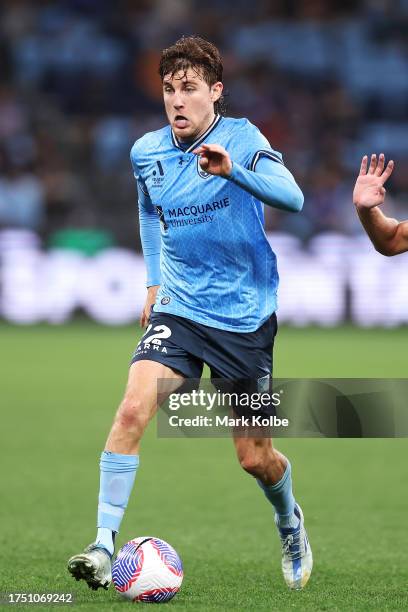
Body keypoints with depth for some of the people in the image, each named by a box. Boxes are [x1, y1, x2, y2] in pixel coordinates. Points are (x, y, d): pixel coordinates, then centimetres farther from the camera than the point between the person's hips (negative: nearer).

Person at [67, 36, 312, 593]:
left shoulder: (242, 139, -11)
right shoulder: (146, 152, 2)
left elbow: (292, 198, -29)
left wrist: (232, 170, -43)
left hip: (245, 315, -3)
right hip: (178, 309, 3)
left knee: (254, 457, 5)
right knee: (133, 408, -22)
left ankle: (290, 523, 38)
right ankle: (104, 543, -19)